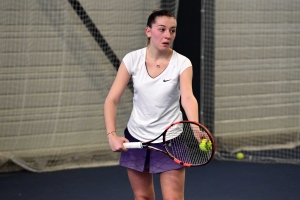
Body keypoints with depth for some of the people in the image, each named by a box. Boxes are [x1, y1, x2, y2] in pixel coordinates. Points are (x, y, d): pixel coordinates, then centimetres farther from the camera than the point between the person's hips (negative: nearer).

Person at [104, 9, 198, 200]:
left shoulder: (182, 63, -14)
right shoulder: (132, 59, -9)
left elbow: (188, 98, -31)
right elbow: (112, 100, -8)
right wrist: (112, 134, -20)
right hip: (136, 138, 2)